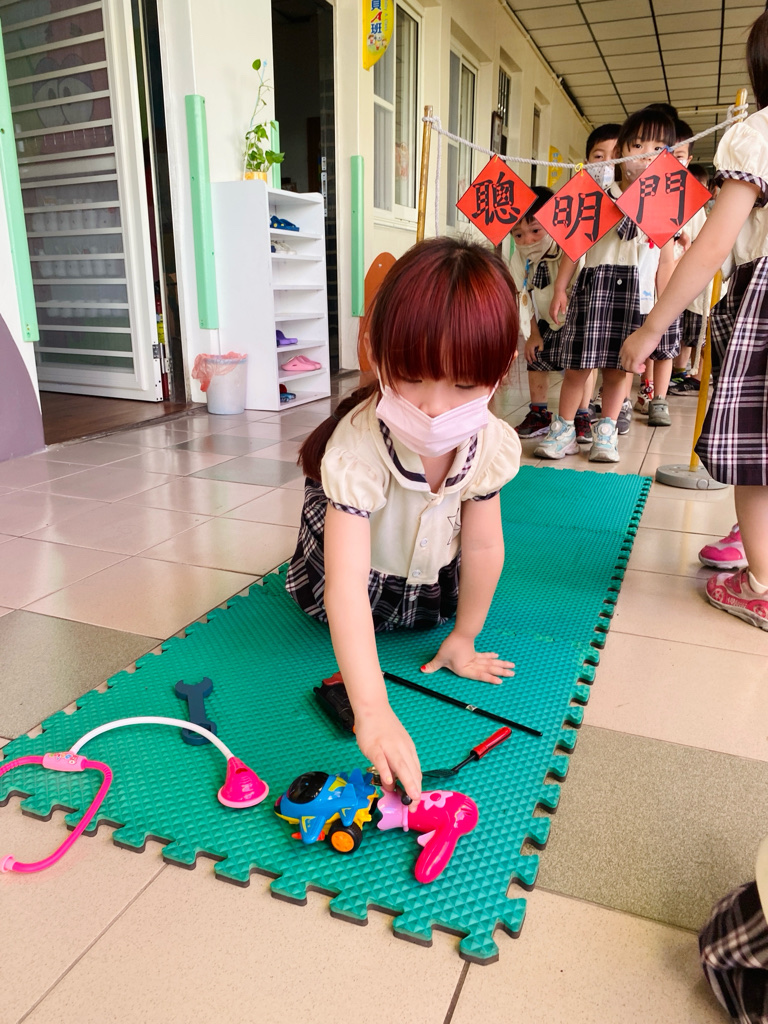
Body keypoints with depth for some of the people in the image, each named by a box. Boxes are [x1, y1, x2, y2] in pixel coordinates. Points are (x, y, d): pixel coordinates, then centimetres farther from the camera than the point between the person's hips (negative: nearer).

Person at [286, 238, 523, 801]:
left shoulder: (492, 445, -31)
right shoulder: (355, 450, -45)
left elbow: (482, 548, -17)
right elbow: (346, 587, -52)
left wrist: (463, 638, -7)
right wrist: (372, 710, -61)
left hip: (429, 567, 2)